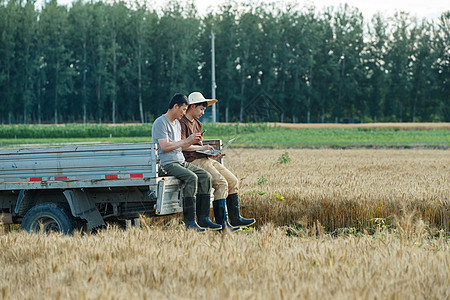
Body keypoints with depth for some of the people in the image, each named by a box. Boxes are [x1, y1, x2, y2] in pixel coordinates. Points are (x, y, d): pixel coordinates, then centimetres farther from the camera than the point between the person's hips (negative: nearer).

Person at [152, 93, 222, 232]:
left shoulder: (177, 123, 21)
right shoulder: (160, 123, -8)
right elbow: (164, 147, -19)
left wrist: (192, 141, 9)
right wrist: (187, 140, -14)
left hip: (181, 162, 9)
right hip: (167, 164, -9)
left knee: (206, 176, -10)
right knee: (191, 177, -31)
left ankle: (203, 218, -12)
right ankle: (190, 222, -31)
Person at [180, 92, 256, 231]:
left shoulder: (197, 124, 23)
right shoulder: (182, 122, -8)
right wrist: (202, 147, -10)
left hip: (205, 159, 10)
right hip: (193, 161, -10)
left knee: (233, 181, 1)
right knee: (221, 183, -23)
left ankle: (235, 218, 3)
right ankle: (221, 222, -23)